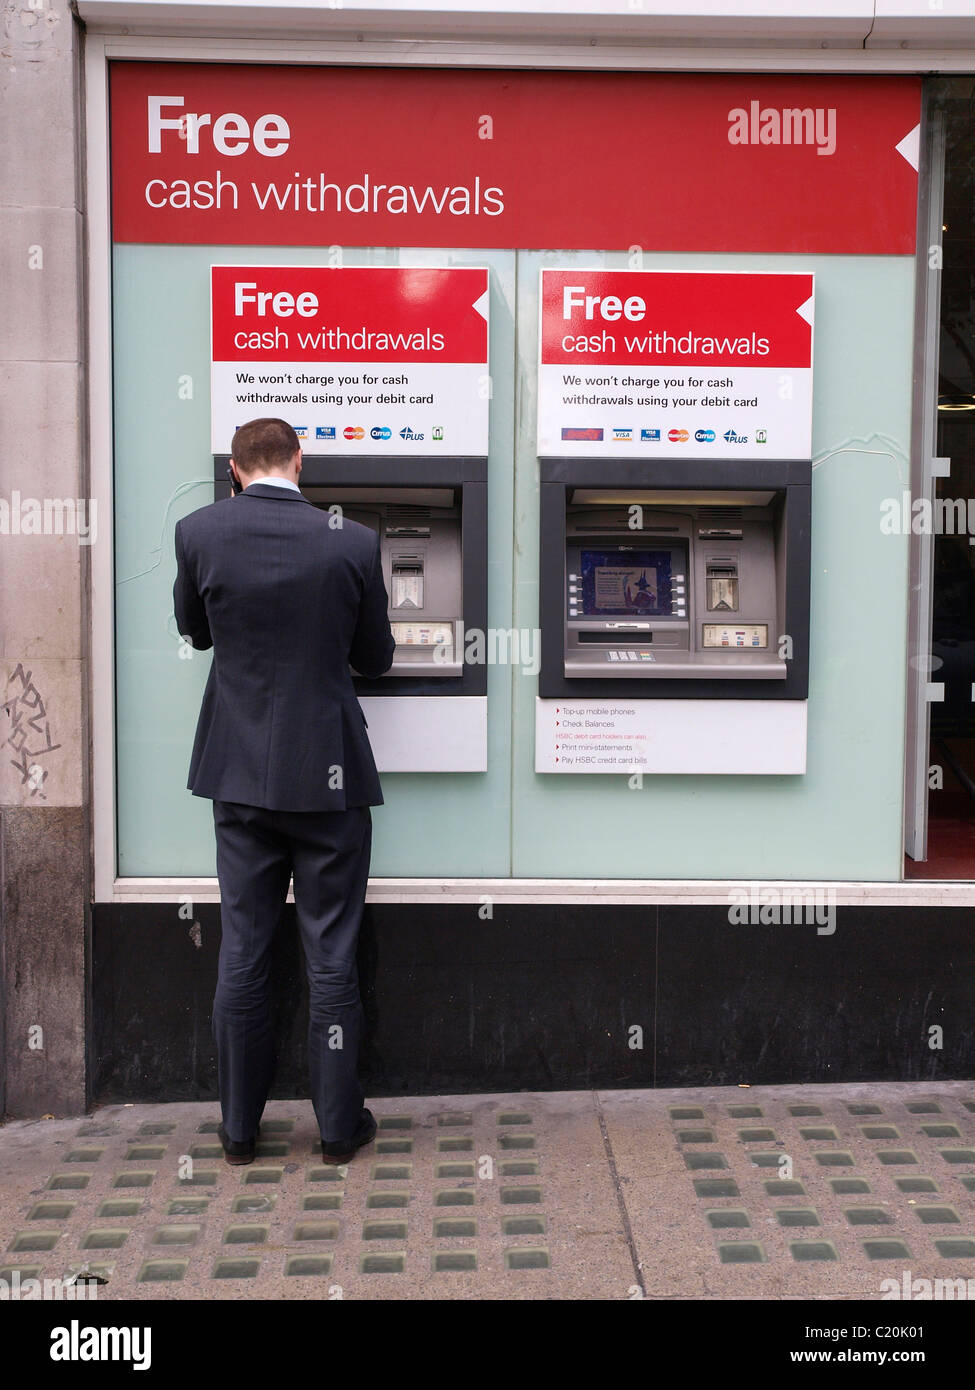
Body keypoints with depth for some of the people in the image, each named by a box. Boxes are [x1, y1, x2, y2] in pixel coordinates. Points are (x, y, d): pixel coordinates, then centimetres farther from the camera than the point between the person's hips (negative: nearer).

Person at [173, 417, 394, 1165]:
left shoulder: (199, 532, -6)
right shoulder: (352, 542, -11)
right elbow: (375, 659, 1)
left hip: (239, 774, 2)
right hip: (328, 774, -2)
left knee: (242, 953, 12)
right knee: (331, 956, 8)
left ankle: (240, 1128, 23)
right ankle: (340, 1125, 19)